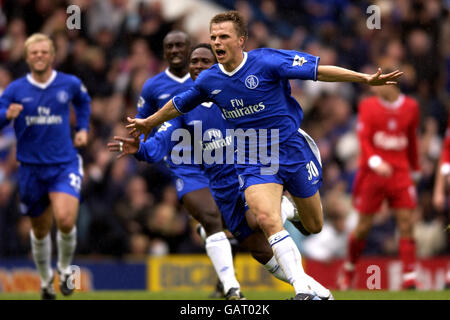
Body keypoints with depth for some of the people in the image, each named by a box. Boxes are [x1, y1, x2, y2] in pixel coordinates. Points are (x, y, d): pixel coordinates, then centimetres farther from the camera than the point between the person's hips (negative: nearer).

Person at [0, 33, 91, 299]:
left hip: (65, 164, -1)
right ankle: (46, 278, 36)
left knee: (65, 219, -22)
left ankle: (65, 268, 5)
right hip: (32, 167, 1)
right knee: (40, 230, 11)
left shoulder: (70, 84, 1)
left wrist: (83, 128, 12)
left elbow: (83, 101, 24)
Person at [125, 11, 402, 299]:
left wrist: (366, 78, -21)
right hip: (254, 163, 2)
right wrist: (149, 122, 31)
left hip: (292, 151, -2)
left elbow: (319, 71, -15)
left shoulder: (268, 61, -16)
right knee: (268, 220, -24)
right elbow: (180, 104, 18)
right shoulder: (209, 81, -2)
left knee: (314, 227, 10)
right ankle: (303, 291, -25)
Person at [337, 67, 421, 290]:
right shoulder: (368, 106, 0)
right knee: (364, 225, 2)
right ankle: (348, 270, 23)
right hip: (372, 173, -2)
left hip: (400, 172, 2)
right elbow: (363, 139, -8)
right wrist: (375, 162, -25)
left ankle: (409, 278, -11)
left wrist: (415, 170, 23)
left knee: (406, 224, -9)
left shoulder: (411, 107, 7)